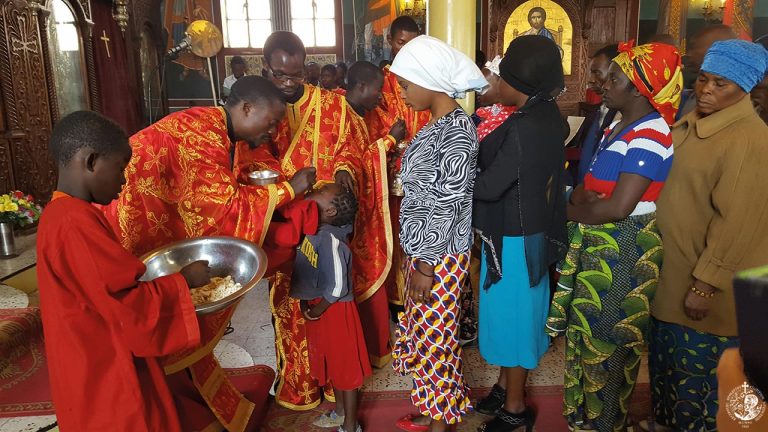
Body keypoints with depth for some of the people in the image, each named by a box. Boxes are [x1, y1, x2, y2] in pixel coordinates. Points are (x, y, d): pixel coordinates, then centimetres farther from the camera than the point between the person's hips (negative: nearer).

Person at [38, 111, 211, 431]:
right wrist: (184, 281, -12)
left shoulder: (60, 214, 6)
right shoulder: (75, 223, -26)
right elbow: (131, 305, -25)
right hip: (106, 378, -9)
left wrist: (172, 282, 8)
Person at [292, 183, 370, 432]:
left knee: (346, 364, 8)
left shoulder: (330, 239, -27)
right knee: (332, 361, 24)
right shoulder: (316, 230, -1)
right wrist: (306, 301, 4)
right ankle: (340, 410, 44)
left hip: (334, 310, -9)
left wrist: (317, 311, -15)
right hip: (318, 305, 9)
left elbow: (337, 287, -29)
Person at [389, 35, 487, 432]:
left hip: (440, 257, -9)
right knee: (422, 332, 20)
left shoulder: (457, 132, -22)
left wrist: (427, 266, -16)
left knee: (436, 337, 8)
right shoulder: (437, 125, 7)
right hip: (424, 249, 9)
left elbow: (449, 207, -21)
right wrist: (419, 258, 15)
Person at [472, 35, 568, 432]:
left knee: (511, 314, 7)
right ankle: (505, 386, 41)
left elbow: (489, 186, -23)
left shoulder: (524, 127, -26)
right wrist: (476, 148, -1)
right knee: (512, 312, 21)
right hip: (530, 231, 9)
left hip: (514, 238, -9)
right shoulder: (548, 117, 3)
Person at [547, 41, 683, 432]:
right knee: (588, 329, 20)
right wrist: (580, 196, -11)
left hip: (622, 250, -9)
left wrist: (569, 212, -12)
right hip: (596, 244, 9)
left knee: (606, 338, 8)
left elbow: (619, 208, -26)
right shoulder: (621, 126, 9)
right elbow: (591, 182, 11)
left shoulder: (649, 137, -21)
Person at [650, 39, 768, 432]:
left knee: (698, 367, 10)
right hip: (671, 270, 8)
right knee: (668, 356, 23)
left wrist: (706, 285, -21)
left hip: (704, 279, -8)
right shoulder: (694, 121, 6)